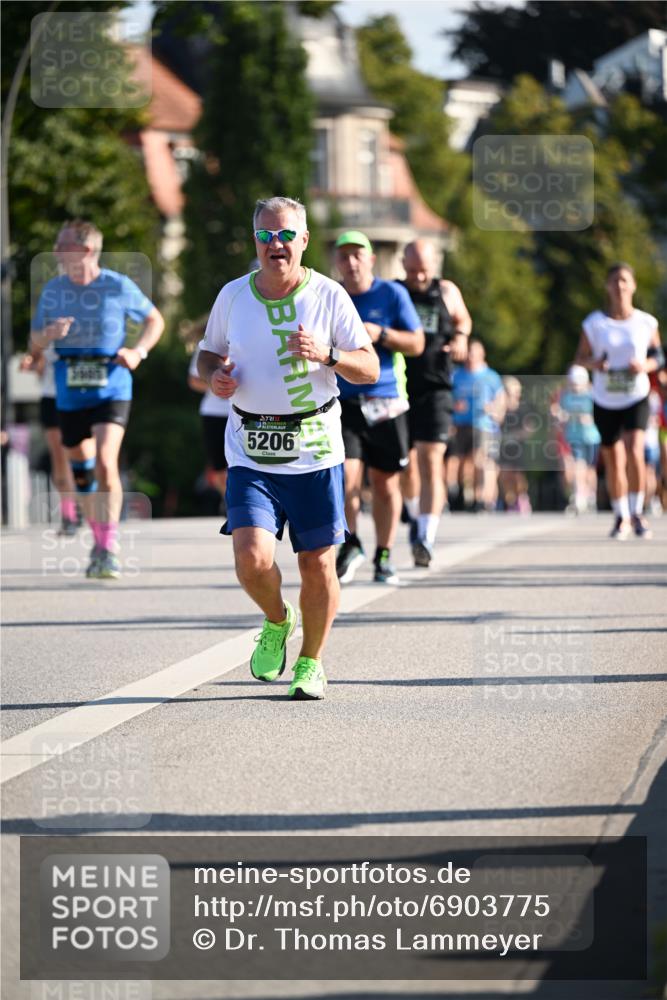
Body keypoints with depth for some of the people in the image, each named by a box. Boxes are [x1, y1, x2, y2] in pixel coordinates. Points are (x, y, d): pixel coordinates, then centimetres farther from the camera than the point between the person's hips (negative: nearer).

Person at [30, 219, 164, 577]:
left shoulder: (119, 287, -6)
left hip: (111, 390, -4)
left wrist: (138, 351, -8)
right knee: (81, 471, 12)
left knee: (105, 462, -21)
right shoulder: (53, 290, 2)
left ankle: (109, 550, -16)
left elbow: (155, 321, 9)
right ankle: (99, 541, 32)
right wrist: (50, 334, -14)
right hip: (69, 395, 4)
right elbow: (35, 341, 10)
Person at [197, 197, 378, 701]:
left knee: (318, 565, 3)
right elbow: (209, 352, 19)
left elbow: (370, 369, -1)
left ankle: (311, 662, 25)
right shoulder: (233, 296, 4)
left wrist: (326, 355, -20)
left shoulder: (328, 296, -2)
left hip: (315, 451, -1)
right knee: (252, 559, -15)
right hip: (251, 455, 1)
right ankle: (277, 621, 18)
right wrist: (214, 374, -5)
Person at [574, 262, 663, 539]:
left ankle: (637, 513, -6)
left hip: (636, 398, -1)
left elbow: (658, 357, 7)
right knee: (613, 462, 6)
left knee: (634, 452, -21)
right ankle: (621, 518, 23)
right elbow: (580, 358, 3)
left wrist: (645, 365, -15)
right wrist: (594, 364, -19)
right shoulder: (594, 323, -4)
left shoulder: (646, 323, -3)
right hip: (605, 402, 1)